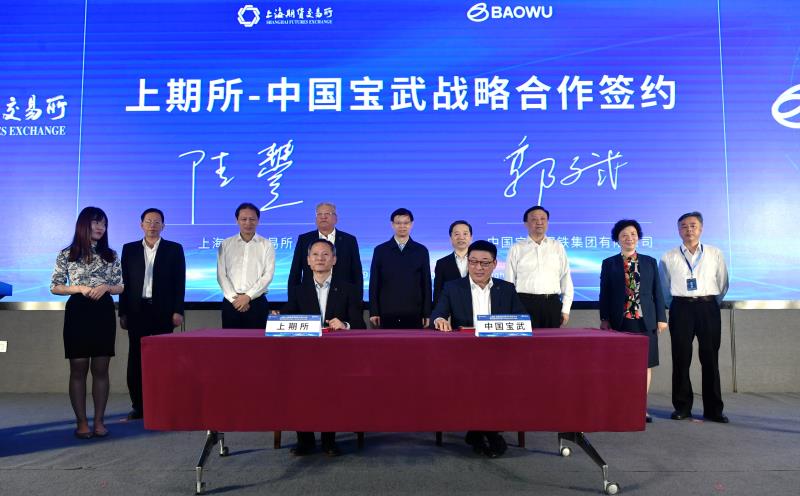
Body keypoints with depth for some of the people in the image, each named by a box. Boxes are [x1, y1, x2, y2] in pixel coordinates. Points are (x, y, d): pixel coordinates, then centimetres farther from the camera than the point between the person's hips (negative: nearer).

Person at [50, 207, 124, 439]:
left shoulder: (111, 255, 8)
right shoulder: (67, 254, 3)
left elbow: (121, 286, 9)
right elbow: (55, 287, 3)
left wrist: (106, 287, -11)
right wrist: (80, 288, -13)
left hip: (104, 313, 2)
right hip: (77, 313, -2)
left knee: (101, 369, 4)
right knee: (78, 369, 2)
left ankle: (99, 421, 11)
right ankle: (82, 422, 10)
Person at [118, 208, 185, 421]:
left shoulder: (174, 249, 5)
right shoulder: (129, 249, 10)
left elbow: (179, 282, 2)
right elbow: (124, 282, 7)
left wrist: (177, 311, -5)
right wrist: (123, 312, 2)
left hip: (163, 312, -2)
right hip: (137, 311, 2)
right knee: (136, 359, 3)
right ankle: (138, 406, 11)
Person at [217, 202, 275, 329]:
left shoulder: (266, 245, 3)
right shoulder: (226, 244, 8)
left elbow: (268, 275, -4)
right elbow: (221, 275, 3)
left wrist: (248, 296, -12)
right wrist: (234, 298, -9)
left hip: (257, 302, -1)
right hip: (231, 302, 1)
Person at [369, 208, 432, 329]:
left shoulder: (421, 251, 6)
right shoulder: (380, 250, 5)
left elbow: (426, 283, 6)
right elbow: (374, 283, 5)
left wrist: (427, 313, 2)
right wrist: (374, 312, 0)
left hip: (413, 314, 0)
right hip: (387, 313, 0)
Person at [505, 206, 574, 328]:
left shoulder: (557, 247, 11)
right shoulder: (516, 249, 6)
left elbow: (566, 279, 10)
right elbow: (509, 281, 5)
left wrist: (566, 309, 4)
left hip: (552, 304, 2)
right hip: (525, 303, -2)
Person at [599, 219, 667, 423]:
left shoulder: (650, 262, 9)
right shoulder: (609, 264, 6)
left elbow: (657, 292, 8)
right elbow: (604, 294, 5)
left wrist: (661, 318, 4)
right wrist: (604, 319, -2)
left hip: (645, 321, 1)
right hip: (619, 321, -1)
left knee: (646, 363, 4)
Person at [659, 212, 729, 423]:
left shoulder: (715, 254, 6)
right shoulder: (669, 257, 5)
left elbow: (723, 284, 11)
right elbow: (664, 288, 13)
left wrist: (709, 303, 13)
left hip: (708, 307, 0)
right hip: (681, 308, 0)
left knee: (710, 358, 3)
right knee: (681, 358, 2)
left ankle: (713, 409, 12)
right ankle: (682, 406, 11)